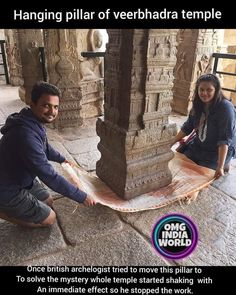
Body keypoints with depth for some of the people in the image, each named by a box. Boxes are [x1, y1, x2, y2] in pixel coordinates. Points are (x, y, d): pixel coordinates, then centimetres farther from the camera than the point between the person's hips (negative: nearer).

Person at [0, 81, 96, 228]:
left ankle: (13, 208, 23)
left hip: (23, 179, 9)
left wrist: (61, 159, 32)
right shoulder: (26, 135, -36)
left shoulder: (35, 123, -4)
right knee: (49, 219, 1)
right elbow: (50, 176, -34)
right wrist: (82, 197, -28)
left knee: (48, 201, 21)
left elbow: (45, 148, 18)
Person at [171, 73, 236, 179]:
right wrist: (171, 143, -1)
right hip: (198, 146, 7)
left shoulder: (225, 107, -26)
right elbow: (187, 127, 2)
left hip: (220, 150, -6)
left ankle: (223, 165, 15)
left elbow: (225, 138, -31)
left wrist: (220, 166, -37)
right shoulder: (198, 104, -7)